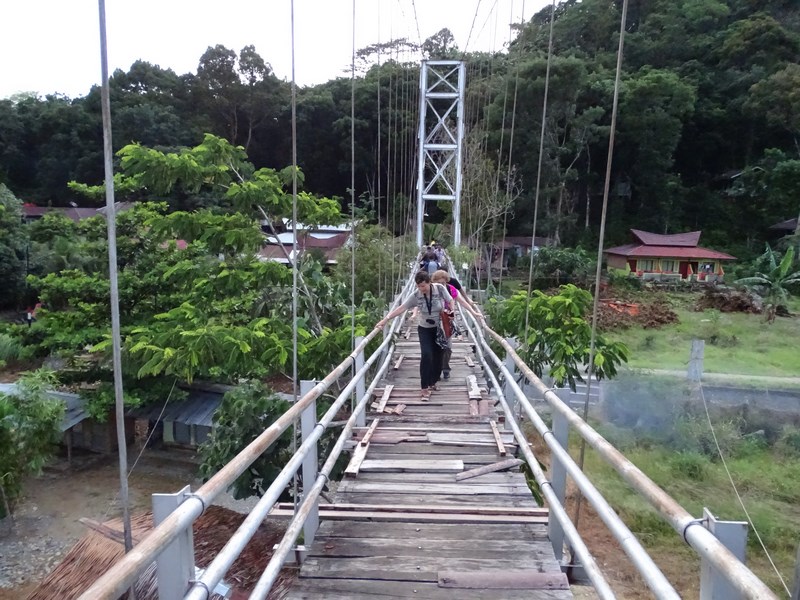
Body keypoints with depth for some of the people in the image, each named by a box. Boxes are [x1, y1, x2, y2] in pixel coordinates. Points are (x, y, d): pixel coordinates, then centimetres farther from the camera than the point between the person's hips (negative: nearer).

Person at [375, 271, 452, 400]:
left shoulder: (440, 289, -18)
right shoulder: (416, 296, -18)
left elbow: (450, 302, -1)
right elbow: (401, 308, -26)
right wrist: (385, 319, -36)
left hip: (441, 328, 1)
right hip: (425, 329, -1)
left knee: (438, 355, 8)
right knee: (426, 355, -17)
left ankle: (433, 381, 30)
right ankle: (425, 387, -11)